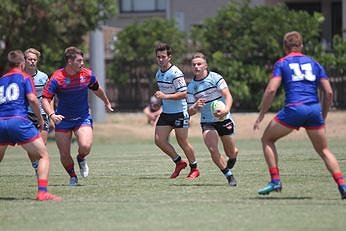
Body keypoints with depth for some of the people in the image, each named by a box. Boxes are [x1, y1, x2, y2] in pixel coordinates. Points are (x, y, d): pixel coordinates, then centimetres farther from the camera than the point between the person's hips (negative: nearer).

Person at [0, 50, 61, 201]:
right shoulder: (24, 77, 9)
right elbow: (32, 99, -4)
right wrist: (40, 119, 7)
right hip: (18, 121, -5)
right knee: (43, 156, 3)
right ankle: (42, 192, -12)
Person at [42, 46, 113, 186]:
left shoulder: (87, 74, -5)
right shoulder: (57, 78, -16)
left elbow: (97, 89, 16)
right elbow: (45, 99, -15)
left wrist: (107, 103, 31)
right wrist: (52, 115, -32)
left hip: (83, 118, 1)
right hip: (63, 120, -1)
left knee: (85, 146, -22)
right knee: (64, 155, -2)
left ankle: (81, 159, 14)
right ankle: (72, 177, 25)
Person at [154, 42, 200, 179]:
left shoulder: (175, 73, -18)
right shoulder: (158, 74, 10)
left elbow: (184, 94, -23)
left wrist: (165, 96, -27)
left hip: (179, 113, -8)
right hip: (166, 113, 8)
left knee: (182, 142, -1)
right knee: (159, 140, -3)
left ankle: (194, 169, 16)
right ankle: (179, 162, 15)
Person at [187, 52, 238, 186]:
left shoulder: (215, 78, -8)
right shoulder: (191, 87, 0)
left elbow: (228, 96, -16)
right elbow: (190, 112, 2)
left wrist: (226, 110, -36)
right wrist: (195, 107, -23)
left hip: (224, 120, -1)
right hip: (207, 123, 1)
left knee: (232, 153, 8)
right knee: (213, 150, -21)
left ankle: (229, 169, 43)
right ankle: (229, 176, -6)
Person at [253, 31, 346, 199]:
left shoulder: (282, 63, 10)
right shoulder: (314, 63, 19)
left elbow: (271, 90, -3)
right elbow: (329, 93, 13)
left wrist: (261, 116, 3)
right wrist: (323, 118, 22)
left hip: (294, 109, -3)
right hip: (314, 109, 3)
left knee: (267, 139, 17)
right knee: (324, 150, 15)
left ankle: (275, 180, 6)